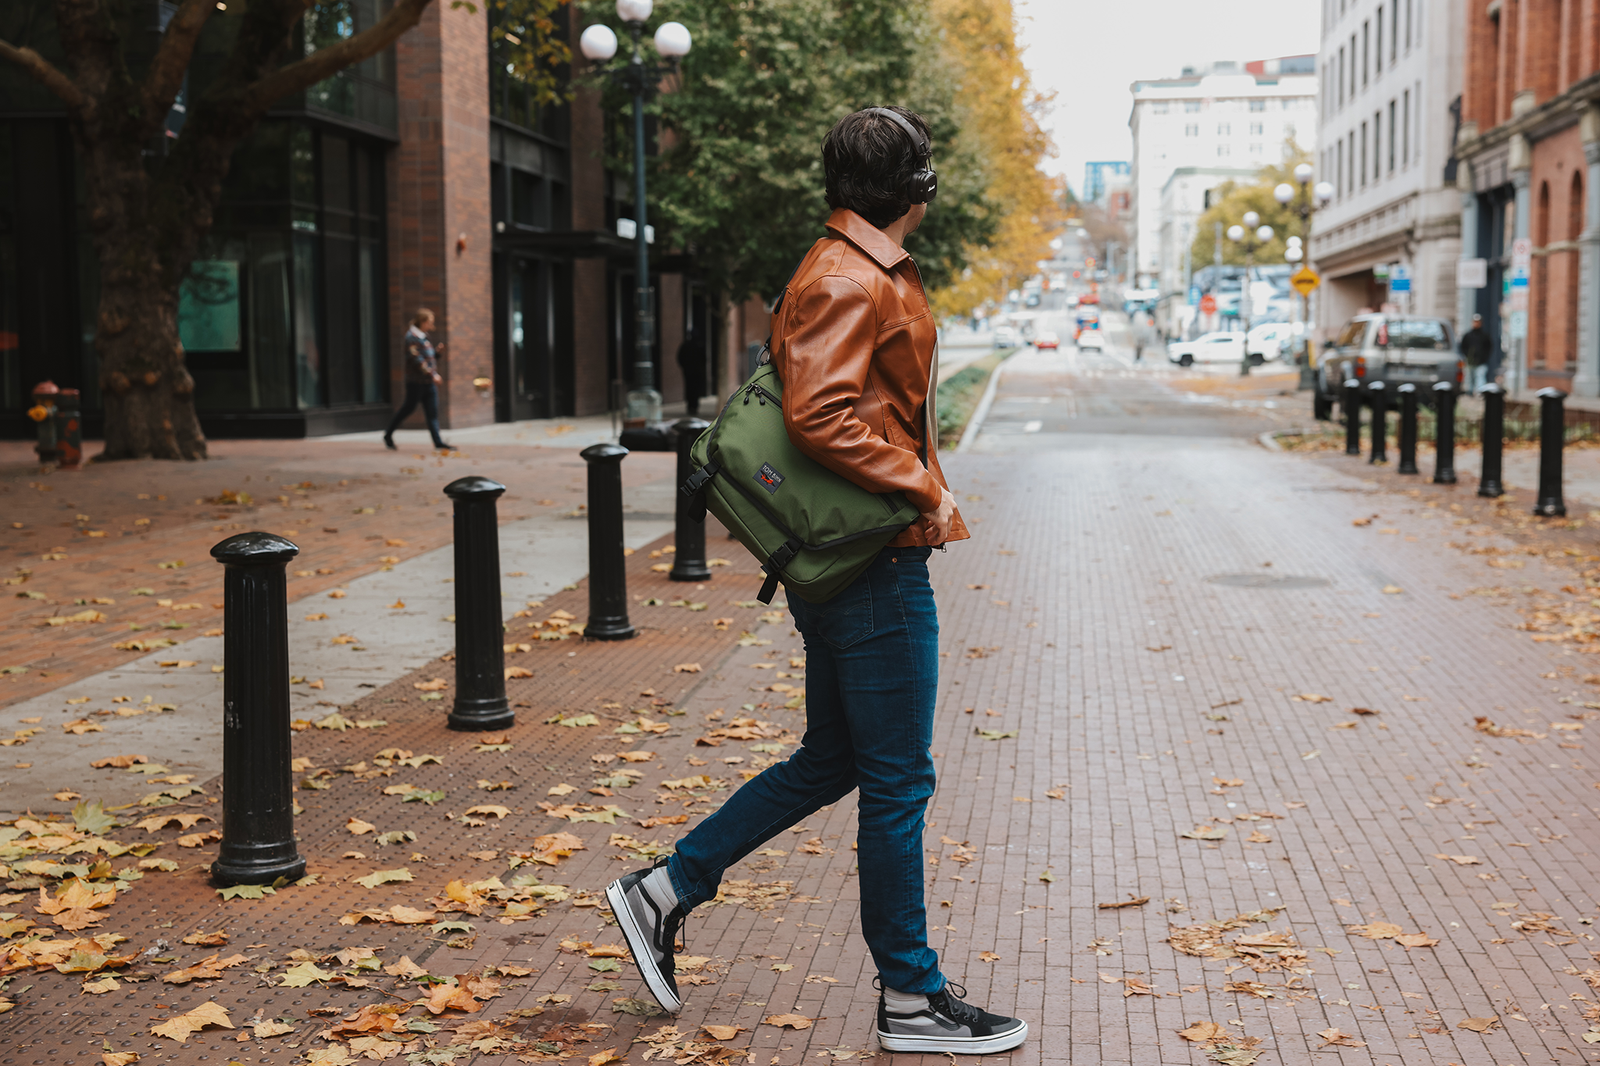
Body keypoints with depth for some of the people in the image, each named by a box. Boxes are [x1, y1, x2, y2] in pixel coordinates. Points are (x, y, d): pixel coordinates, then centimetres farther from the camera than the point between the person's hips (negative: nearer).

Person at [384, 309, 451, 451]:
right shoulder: (412, 337, -12)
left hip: (429, 382, 8)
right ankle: (388, 435, 20)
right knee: (409, 406, 3)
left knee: (432, 412, 1)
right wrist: (432, 374, -24)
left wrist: (438, 351, 2)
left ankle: (438, 442, -3)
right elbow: (416, 359, -21)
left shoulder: (426, 337, 15)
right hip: (416, 381, -8)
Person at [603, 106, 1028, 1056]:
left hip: (852, 560, 11)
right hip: (874, 561, -11)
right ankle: (912, 997, 11)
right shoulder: (850, 282, -16)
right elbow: (819, 415, -27)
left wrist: (920, 494, 16)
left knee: (832, 762, 18)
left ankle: (667, 890, 23)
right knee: (898, 781, -1)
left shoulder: (868, 275, 18)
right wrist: (922, 486, -19)